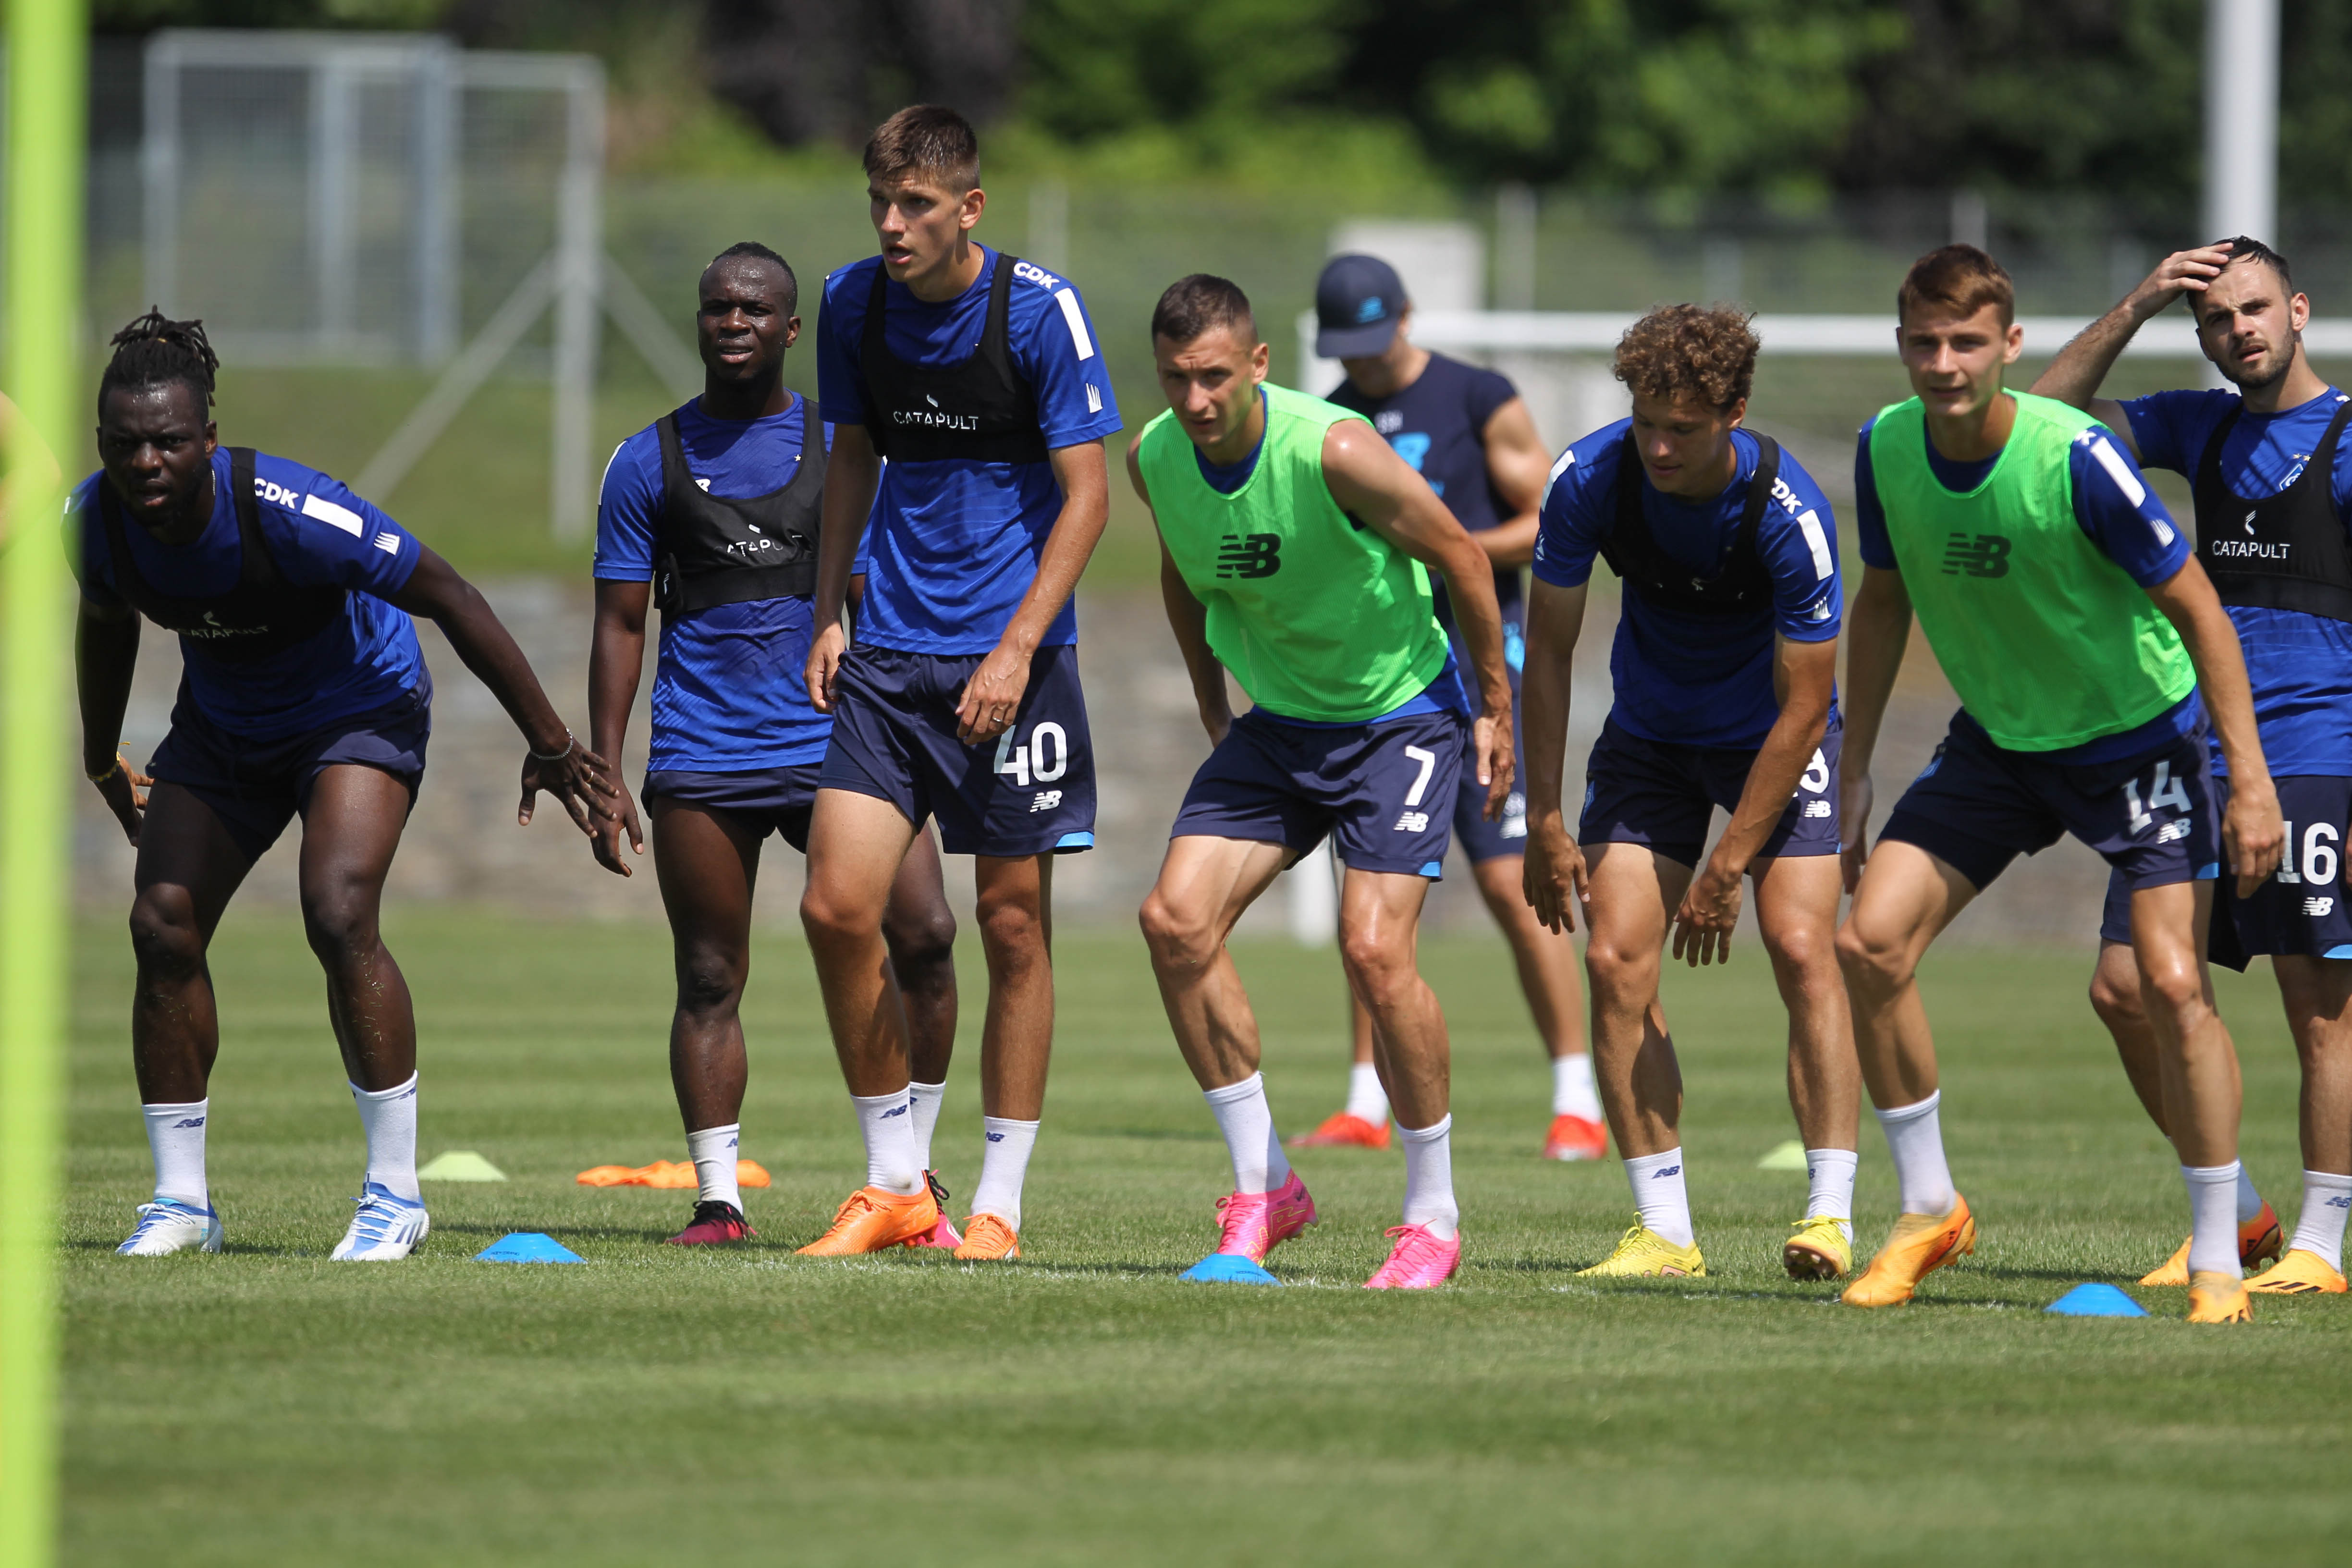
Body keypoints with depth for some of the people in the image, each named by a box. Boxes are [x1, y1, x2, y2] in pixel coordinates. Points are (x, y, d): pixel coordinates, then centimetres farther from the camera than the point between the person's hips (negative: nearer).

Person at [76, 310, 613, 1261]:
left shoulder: (285, 511, -35)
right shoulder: (96, 517, -18)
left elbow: (451, 600, -26)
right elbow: (107, 621, 7)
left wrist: (549, 744, -21)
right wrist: (102, 763, 19)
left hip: (358, 708, -6)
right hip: (221, 724, 6)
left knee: (339, 918, -24)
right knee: (162, 926, -7)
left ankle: (395, 1193, -13)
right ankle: (181, 1203, 5)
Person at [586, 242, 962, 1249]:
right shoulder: (649, 463, 8)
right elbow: (620, 624, 9)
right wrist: (602, 774, 2)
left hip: (837, 745, 0)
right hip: (702, 761, 0)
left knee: (923, 938, -12)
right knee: (710, 981, 0)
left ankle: (910, 1174, 2)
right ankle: (717, 1201, 7)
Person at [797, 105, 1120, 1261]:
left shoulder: (1038, 309, -11)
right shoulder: (854, 302, 3)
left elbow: (1085, 492, -9)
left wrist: (1018, 647, -17)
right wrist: (828, 613, 10)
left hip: (1011, 657, -4)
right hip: (889, 655, 4)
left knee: (1013, 925, 0)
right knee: (836, 906, -7)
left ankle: (999, 1204, 9)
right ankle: (894, 1186, 7)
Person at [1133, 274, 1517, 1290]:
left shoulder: (1332, 452, -27)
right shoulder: (1154, 462, -9)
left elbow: (1461, 555, -14)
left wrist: (1496, 706, -7)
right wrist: (1210, 700, 17)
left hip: (1401, 712, -6)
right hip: (1276, 718, 6)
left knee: (1375, 950, -19)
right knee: (1176, 919, -11)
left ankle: (1434, 1216, -1)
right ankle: (1262, 1189, 2)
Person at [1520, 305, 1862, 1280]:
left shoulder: (1788, 515, -30)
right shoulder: (1589, 479, -21)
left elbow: (1804, 705, -22)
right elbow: (1549, 647, -8)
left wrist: (1731, 867, -22)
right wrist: (1544, 823, -10)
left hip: (1775, 741, -3)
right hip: (1649, 740, 3)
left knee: (1801, 947, -19)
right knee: (1615, 961, -9)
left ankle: (1831, 1216, -15)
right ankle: (1664, 1230, -4)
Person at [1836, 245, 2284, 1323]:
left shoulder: (2076, 457, -27)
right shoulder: (1887, 448, -12)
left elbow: (2193, 605, -19)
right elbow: (1882, 603, 6)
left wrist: (2250, 779, -20)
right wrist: (1854, 773, 7)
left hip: (2138, 737, -5)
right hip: (1996, 740, 5)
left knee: (2173, 983, -16)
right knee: (1870, 942, -9)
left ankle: (2217, 1261, -2)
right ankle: (1929, 1212, 8)